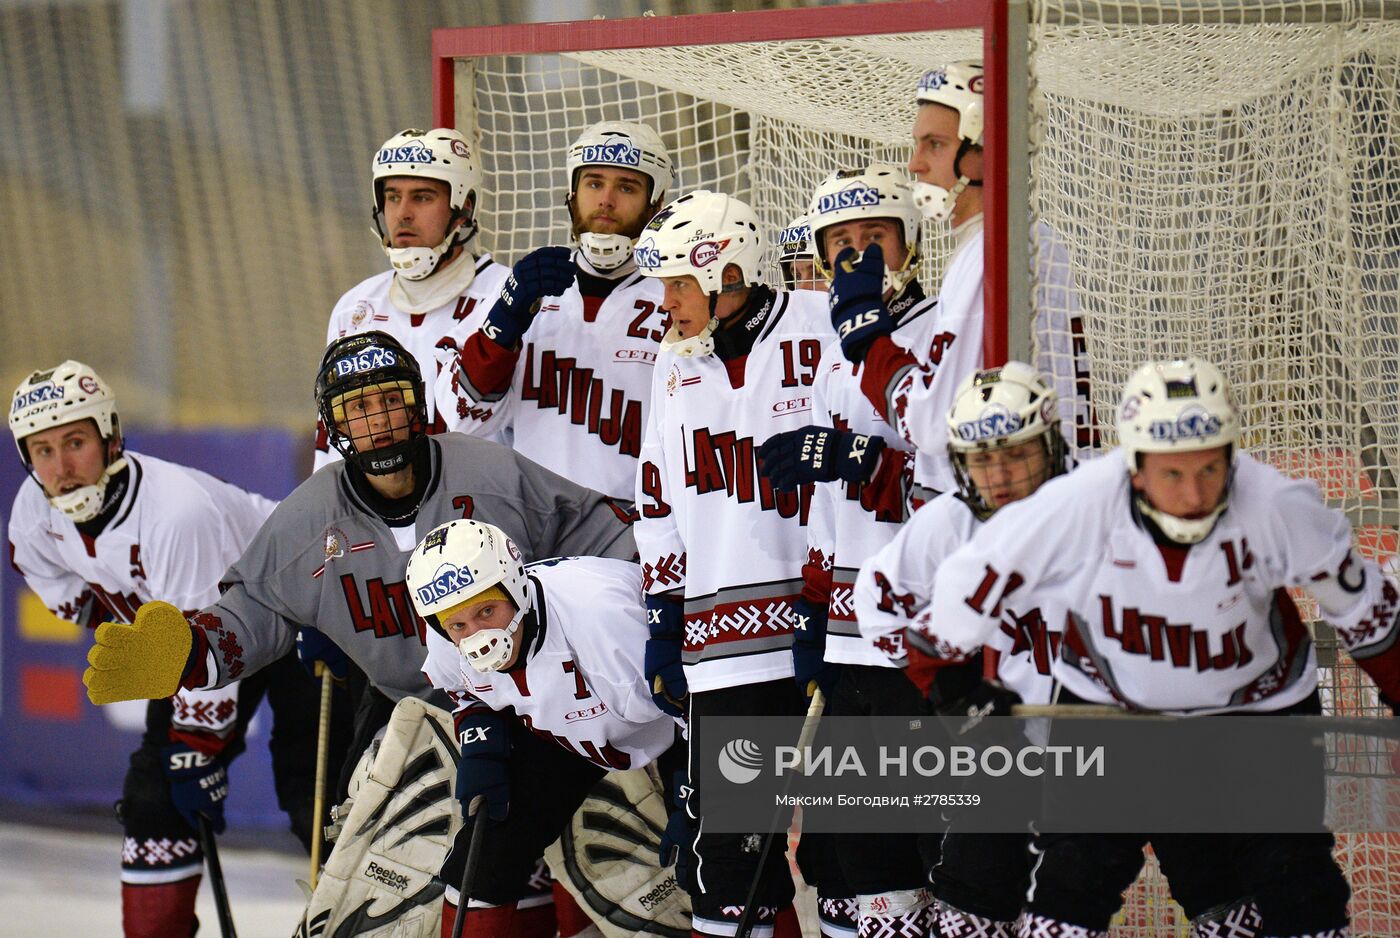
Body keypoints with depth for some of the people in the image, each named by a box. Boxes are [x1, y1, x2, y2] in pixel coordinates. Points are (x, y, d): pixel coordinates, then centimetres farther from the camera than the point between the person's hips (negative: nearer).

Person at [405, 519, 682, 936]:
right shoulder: (447, 644, -20)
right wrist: (480, 744, -13)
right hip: (560, 731, 5)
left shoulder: (594, 605, -41)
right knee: (487, 851, -6)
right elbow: (466, 692, 6)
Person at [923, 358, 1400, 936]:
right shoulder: (1077, 505, -30)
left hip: (1257, 703, 0)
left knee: (1297, 884, -3)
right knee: (1074, 873, -6)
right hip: (1108, 702, 0)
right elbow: (967, 585, -15)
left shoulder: (1278, 508, -28)